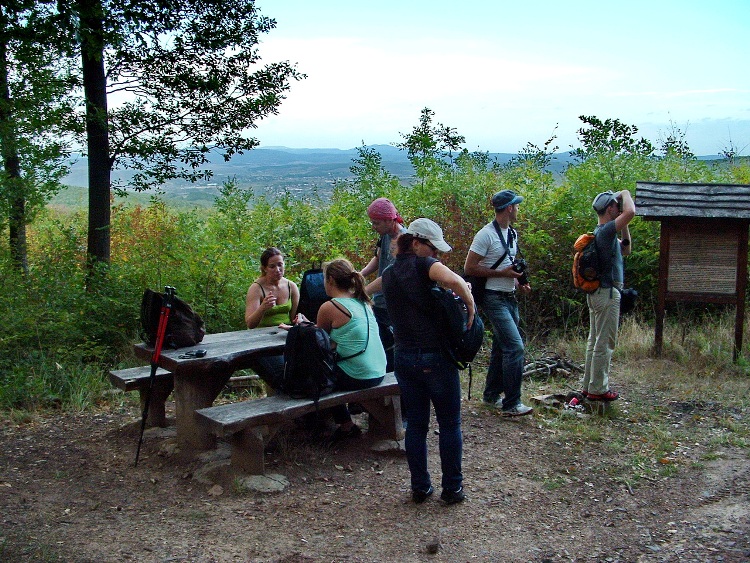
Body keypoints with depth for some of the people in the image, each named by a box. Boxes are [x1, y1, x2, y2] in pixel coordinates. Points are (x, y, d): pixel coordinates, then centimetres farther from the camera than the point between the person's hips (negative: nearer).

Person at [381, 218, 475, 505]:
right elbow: (453, 280, -30)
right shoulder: (423, 264, -11)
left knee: (416, 424, 14)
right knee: (449, 424, 9)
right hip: (436, 357, -6)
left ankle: (420, 487, 21)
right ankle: (452, 488, 16)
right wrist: (469, 302, -13)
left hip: (404, 359, 6)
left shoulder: (388, 274, 12)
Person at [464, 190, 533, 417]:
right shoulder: (486, 235, -14)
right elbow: (469, 268, -16)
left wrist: (519, 283, 7)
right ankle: (511, 404, -8)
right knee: (515, 347, -14)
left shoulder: (512, 233, 14)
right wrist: (502, 273, -18)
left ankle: (491, 394, 28)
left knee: (502, 347, 15)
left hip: (509, 298, 9)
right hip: (494, 298, -9)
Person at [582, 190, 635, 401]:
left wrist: (625, 226, 15)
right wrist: (625, 193, -8)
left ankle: (589, 386, 20)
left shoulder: (601, 233, 15)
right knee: (605, 343, -4)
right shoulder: (606, 231, -15)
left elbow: (626, 249, 24)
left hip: (597, 293, 10)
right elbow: (631, 212, -28)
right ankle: (598, 389, 1)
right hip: (607, 293, -10)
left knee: (595, 341, 14)